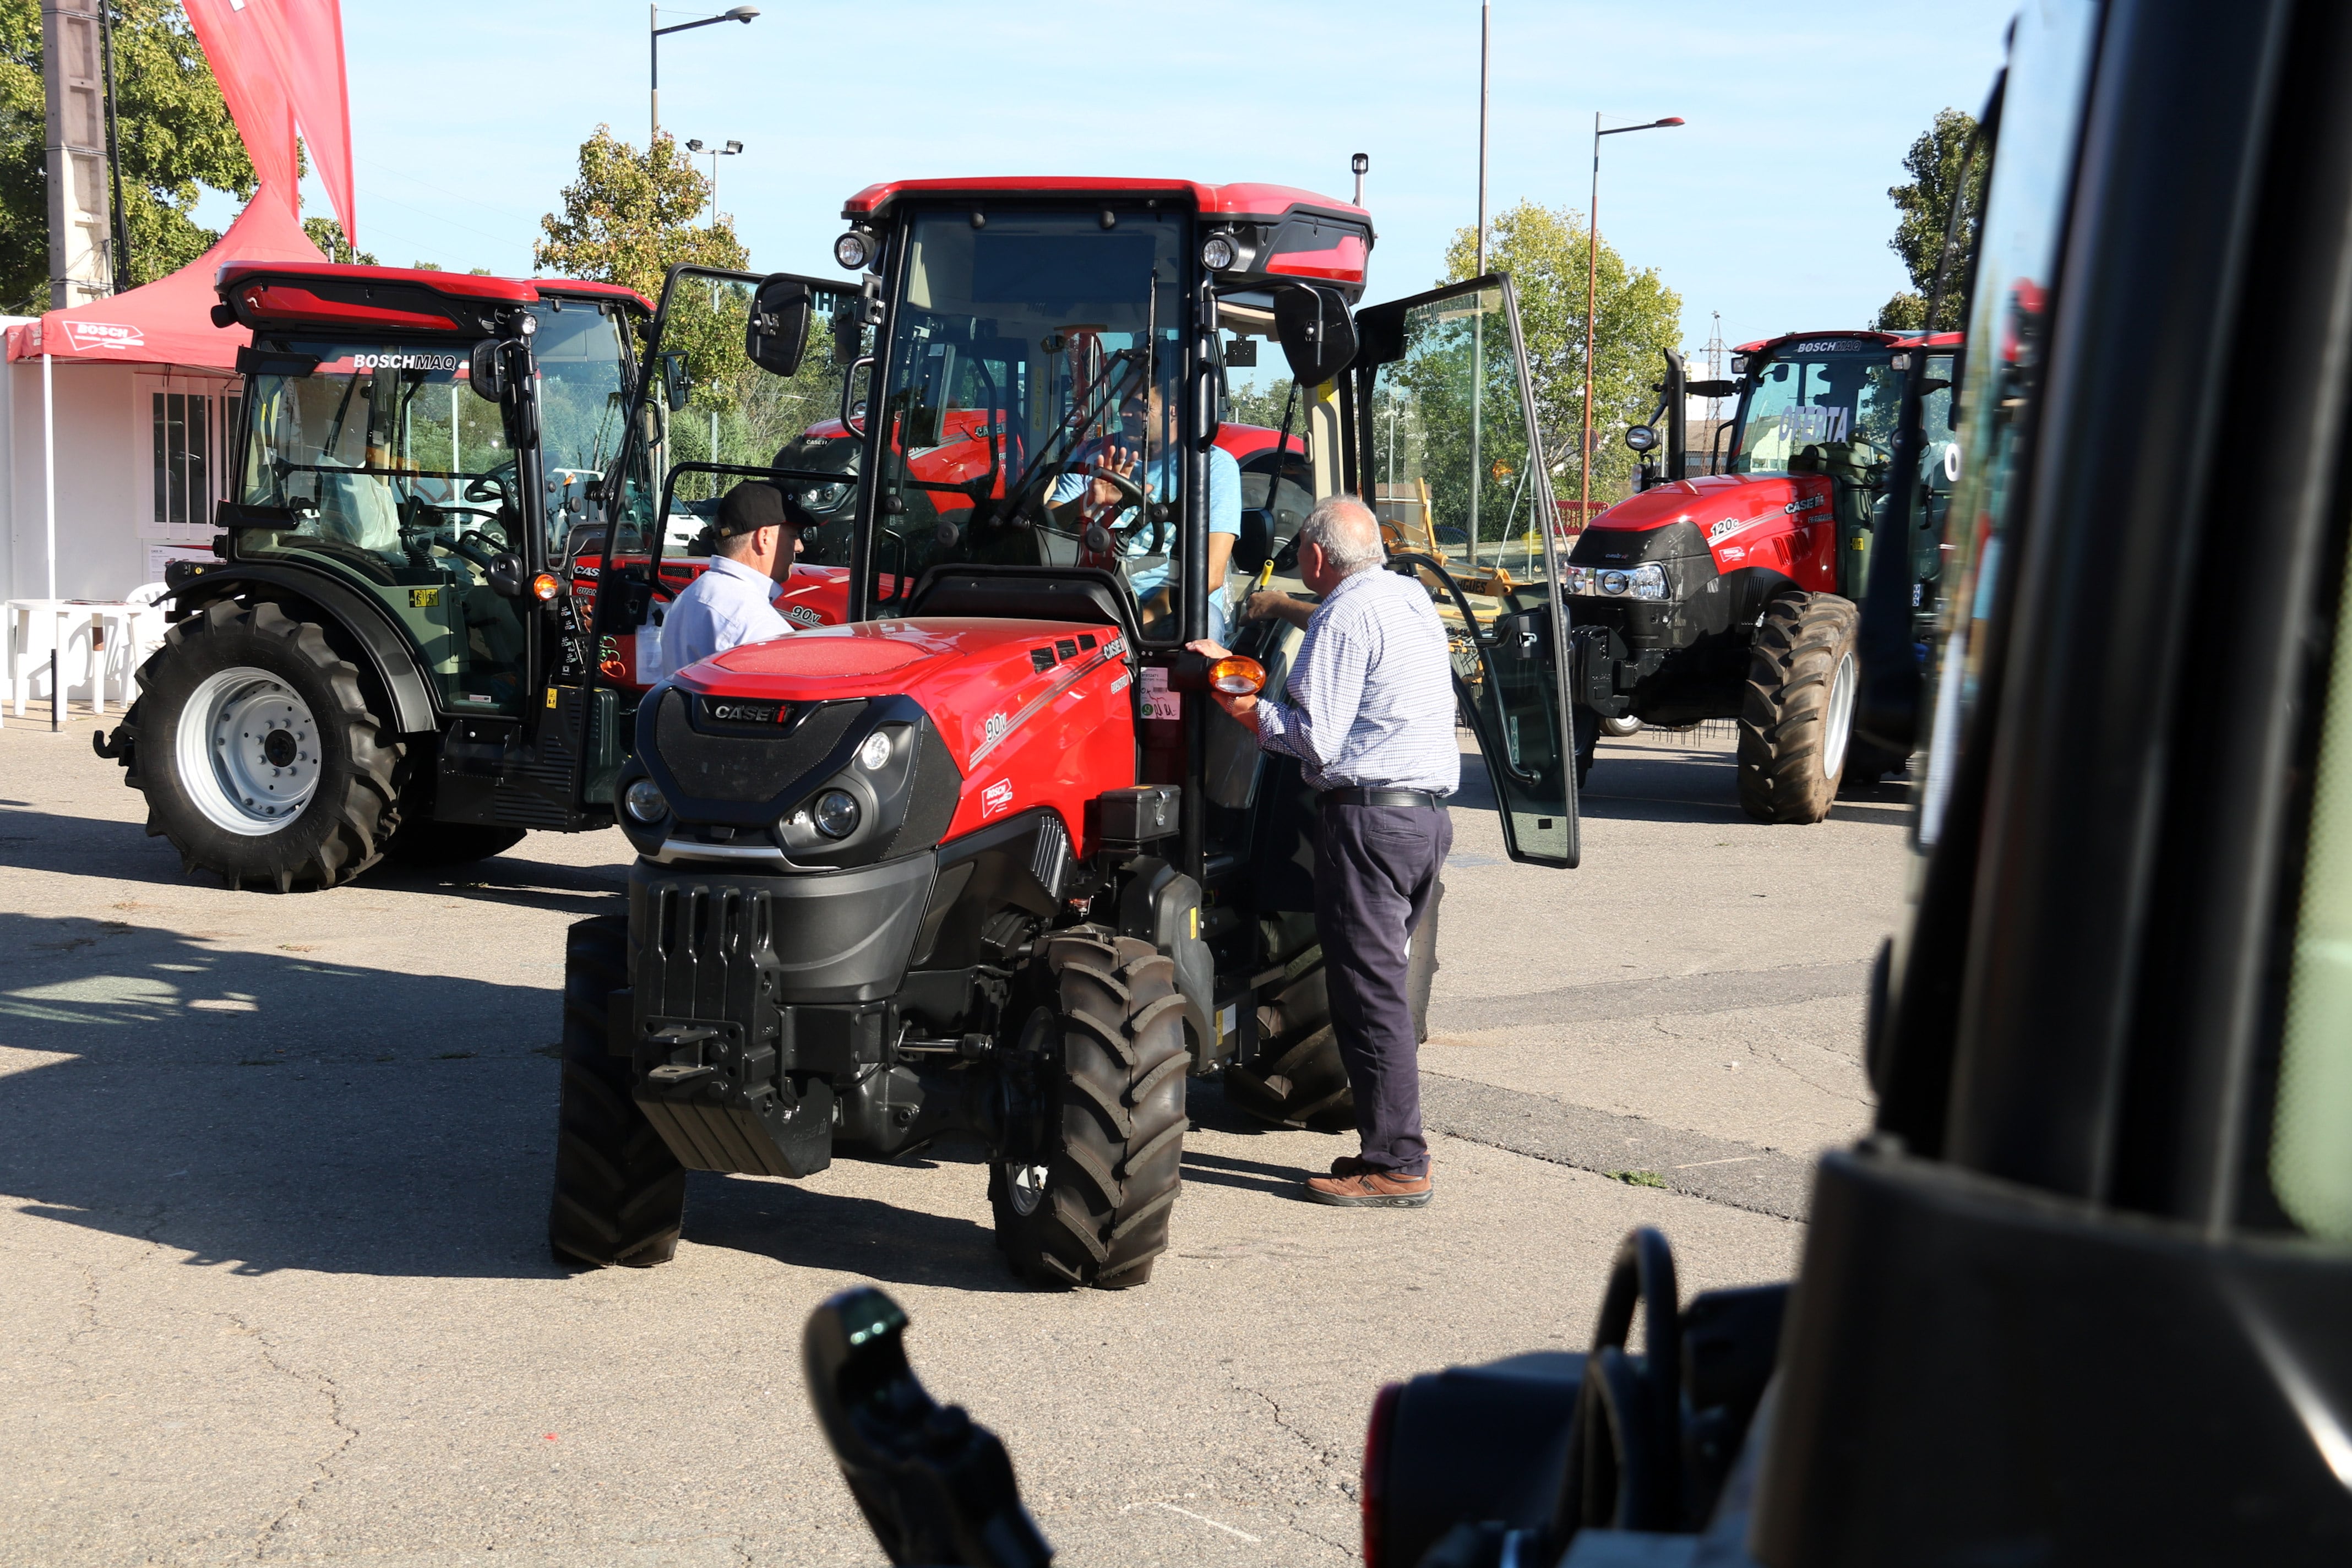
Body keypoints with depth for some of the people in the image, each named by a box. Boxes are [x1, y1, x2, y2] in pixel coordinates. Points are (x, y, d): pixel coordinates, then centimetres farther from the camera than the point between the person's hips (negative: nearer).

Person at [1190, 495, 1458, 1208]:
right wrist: (1285, 609, 44)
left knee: (1368, 989, -5)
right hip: (1428, 811, 9)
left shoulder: (1345, 617, -11)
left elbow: (1316, 739, -15)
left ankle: (1396, 1164, -3)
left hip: (1368, 815, -9)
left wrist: (1237, 699, -5)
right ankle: (1394, 1143, 17)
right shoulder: (1411, 597, 15)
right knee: (1383, 983, 14)